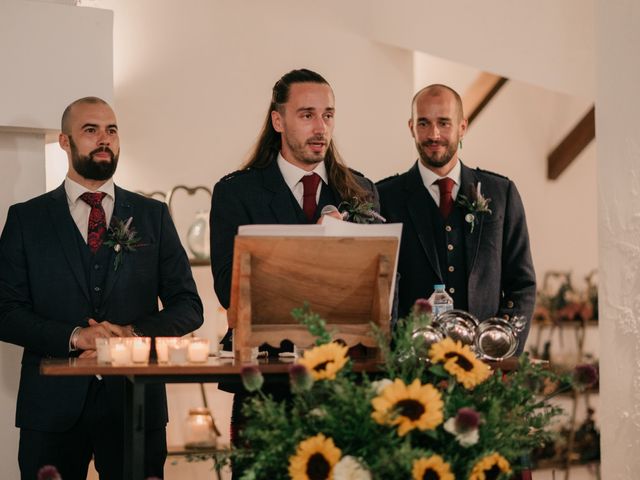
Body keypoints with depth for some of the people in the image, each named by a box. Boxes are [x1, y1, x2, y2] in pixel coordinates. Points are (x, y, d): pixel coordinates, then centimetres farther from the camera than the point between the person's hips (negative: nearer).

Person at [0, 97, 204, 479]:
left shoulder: (153, 216, 9)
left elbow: (189, 307, 6)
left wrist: (134, 332, -12)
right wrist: (73, 336, -16)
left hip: (136, 403, 1)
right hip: (53, 405, -1)